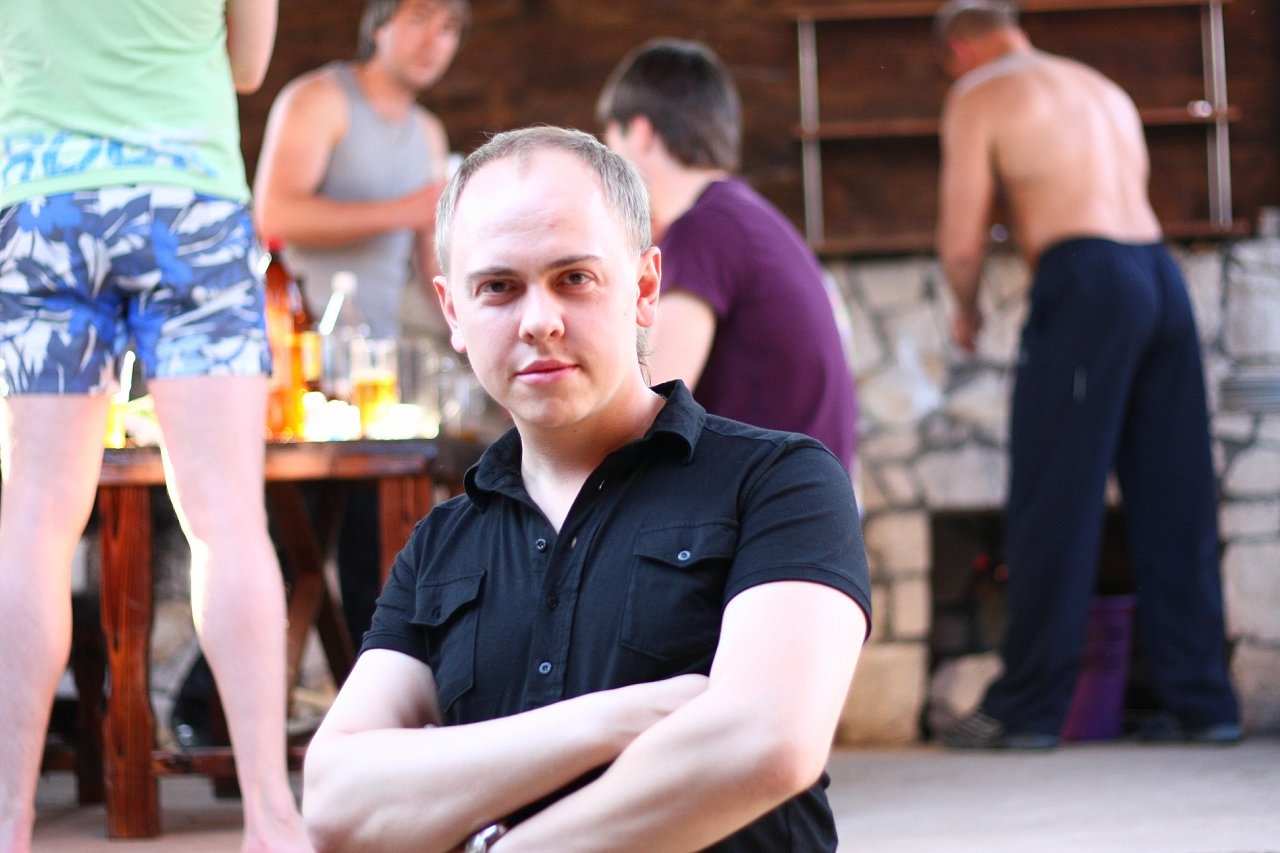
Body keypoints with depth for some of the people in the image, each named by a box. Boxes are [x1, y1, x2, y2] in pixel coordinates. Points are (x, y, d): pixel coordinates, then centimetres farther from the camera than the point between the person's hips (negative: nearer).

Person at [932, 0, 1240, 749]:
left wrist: (967, 310, 19)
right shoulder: (1104, 89, 26)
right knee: (1174, 504, 8)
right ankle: (1201, 700, 9)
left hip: (1085, 279, -6)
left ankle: (1029, 706, 0)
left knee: (1054, 503, -2)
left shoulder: (978, 98, 5)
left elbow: (963, 242, 1)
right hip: (1163, 275, 7)